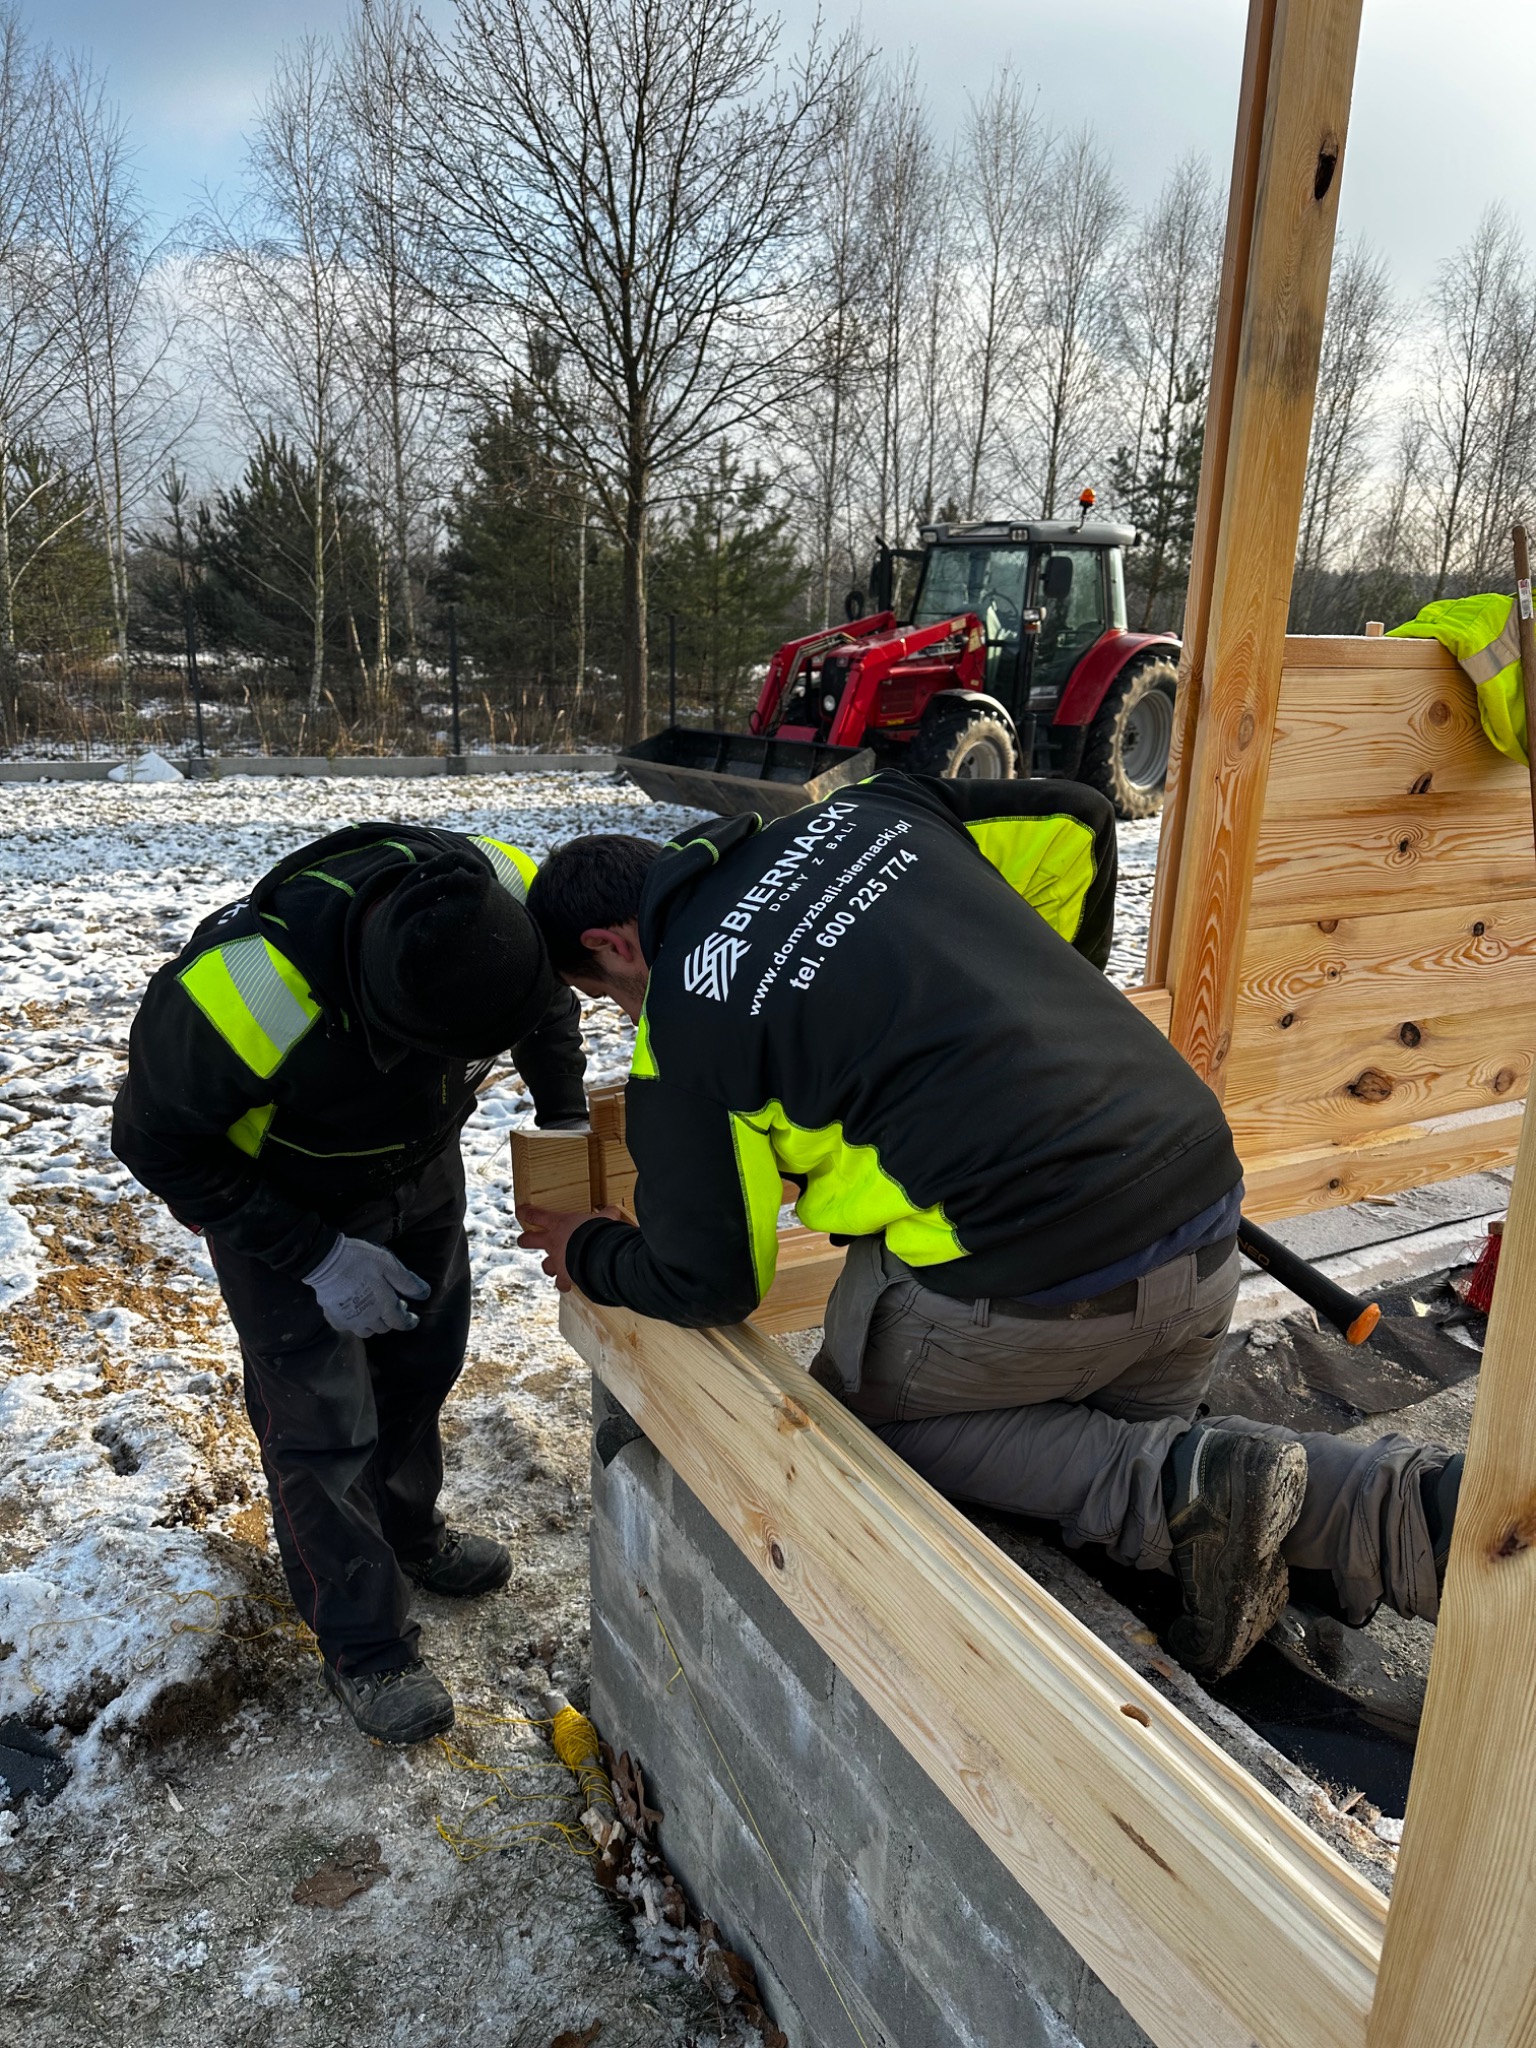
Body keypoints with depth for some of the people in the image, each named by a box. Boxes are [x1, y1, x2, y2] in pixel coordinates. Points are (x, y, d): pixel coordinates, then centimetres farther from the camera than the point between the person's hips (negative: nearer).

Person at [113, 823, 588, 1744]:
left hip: (419, 1165, 5)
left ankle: (408, 1532, 47)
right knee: (323, 1420, 2)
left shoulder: (509, 902, -30)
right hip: (279, 1198, -4)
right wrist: (318, 1256, -24)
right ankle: (366, 1642, 25)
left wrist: (567, 1119, -14)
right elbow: (158, 1143, -23)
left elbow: (551, 1002, -4)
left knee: (423, 1359, 19)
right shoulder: (247, 1000, -43)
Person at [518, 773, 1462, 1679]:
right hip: (1202, 1199, 7)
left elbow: (711, 1282, 3)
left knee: (867, 1408, 23)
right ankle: (1406, 1505, 5)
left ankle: (1179, 1487, 0)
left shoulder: (679, 1026, -3)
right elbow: (1074, 822, 18)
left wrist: (586, 1253, 24)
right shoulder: (867, 814, 13)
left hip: (1021, 1282, -7)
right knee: (1132, 1437, 31)